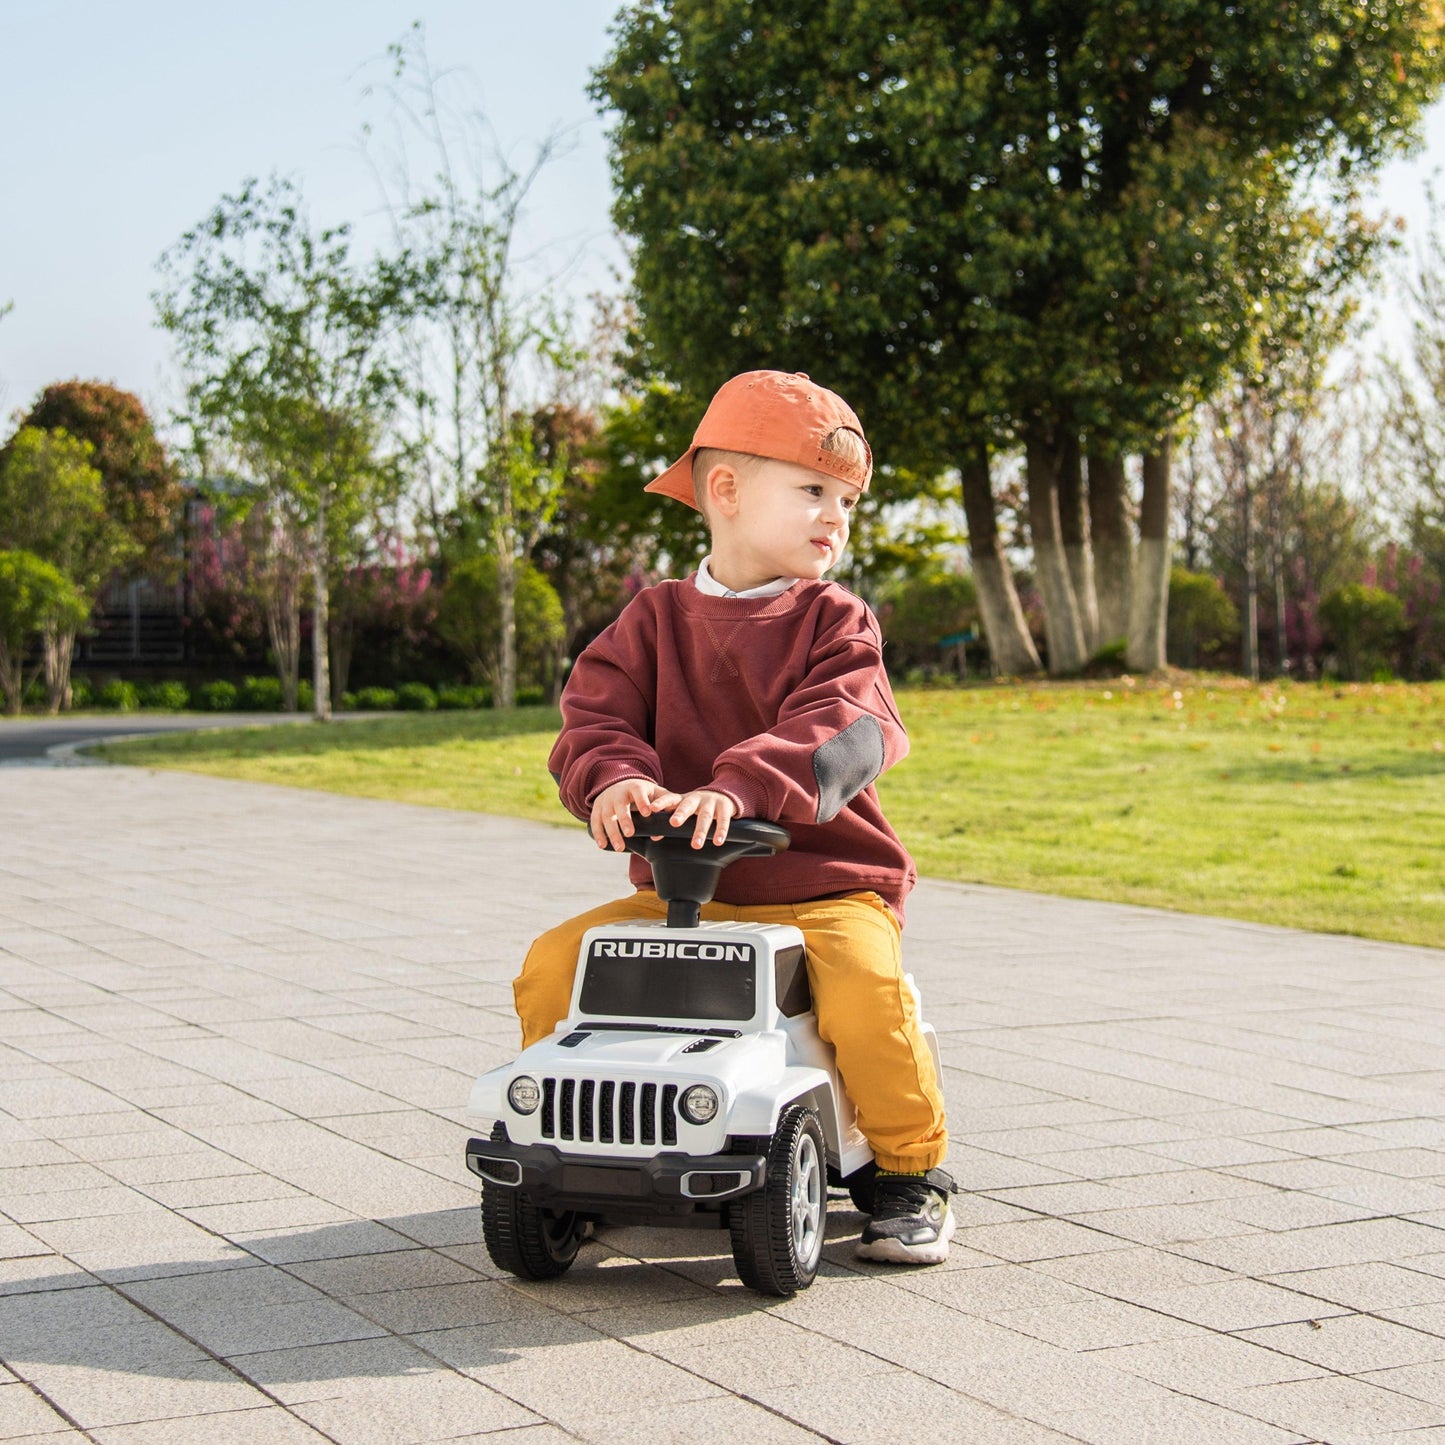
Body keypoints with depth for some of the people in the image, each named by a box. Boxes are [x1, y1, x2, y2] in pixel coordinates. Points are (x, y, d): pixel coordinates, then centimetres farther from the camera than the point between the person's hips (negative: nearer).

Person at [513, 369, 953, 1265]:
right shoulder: (655, 621, 9)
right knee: (554, 965, -12)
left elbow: (843, 733, -19)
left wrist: (742, 788, -37)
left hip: (825, 887, -3)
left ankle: (914, 1171, -8)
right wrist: (615, 781, -28)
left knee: (863, 984, -32)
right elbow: (596, 715, -3)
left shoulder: (835, 623, 0)